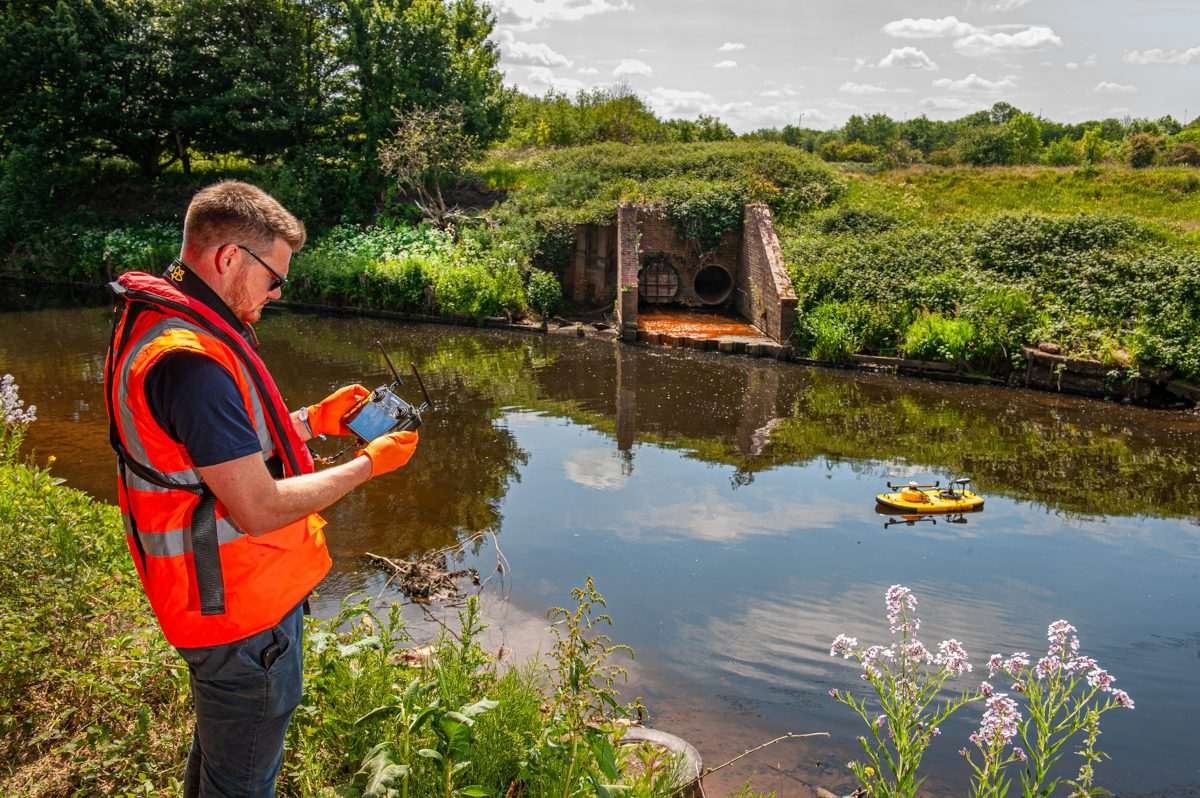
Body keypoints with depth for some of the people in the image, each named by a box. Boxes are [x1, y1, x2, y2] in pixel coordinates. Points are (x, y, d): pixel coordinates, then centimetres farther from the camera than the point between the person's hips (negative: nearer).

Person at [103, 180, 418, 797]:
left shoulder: (165, 324, 6)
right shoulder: (189, 358, -29)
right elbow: (260, 508, -28)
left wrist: (312, 421, 9)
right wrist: (367, 465, -17)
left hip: (220, 600, 10)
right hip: (242, 611, -10)